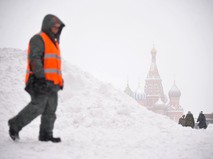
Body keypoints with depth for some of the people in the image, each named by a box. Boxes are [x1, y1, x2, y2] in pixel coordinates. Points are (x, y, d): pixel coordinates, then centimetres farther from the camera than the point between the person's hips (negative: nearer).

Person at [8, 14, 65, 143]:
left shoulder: (54, 42, 26)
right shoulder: (38, 39, -3)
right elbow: (35, 59, -16)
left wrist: (59, 80, 27)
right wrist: (40, 76, -26)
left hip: (51, 83, 9)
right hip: (40, 82, -9)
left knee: (50, 110, 3)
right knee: (37, 107, -15)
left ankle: (46, 134, 6)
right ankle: (15, 125, -3)